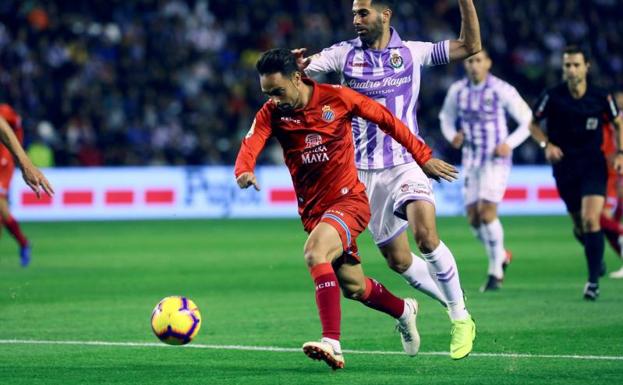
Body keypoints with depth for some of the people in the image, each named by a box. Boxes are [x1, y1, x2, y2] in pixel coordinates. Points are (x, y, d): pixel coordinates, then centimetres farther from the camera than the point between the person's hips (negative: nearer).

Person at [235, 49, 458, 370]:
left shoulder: (337, 98, -11)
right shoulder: (271, 114, -5)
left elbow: (385, 119, 0)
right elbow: (250, 146, -22)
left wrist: (423, 157, 4)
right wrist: (244, 172, -46)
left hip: (349, 199, -5)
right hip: (313, 209, 5)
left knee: (315, 252, -32)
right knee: (354, 288, 14)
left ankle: (332, 344, -39)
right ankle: (403, 311, 46)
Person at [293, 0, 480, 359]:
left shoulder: (411, 52, 1)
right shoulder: (345, 53, 2)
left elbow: (470, 46, 3)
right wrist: (296, 63, -31)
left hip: (407, 163, -2)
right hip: (365, 171, 2)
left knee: (426, 235, -26)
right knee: (398, 260, 4)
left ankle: (461, 317, -12)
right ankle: (454, 301, 28)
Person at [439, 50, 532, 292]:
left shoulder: (502, 90, -10)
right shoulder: (457, 90, 2)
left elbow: (527, 120, -3)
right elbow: (446, 118, 18)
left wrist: (509, 144, -16)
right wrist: (452, 136, -4)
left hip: (496, 159, -5)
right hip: (471, 160, 5)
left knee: (487, 211, -17)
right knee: (473, 217, 2)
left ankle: (495, 272, -4)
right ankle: (501, 256, 29)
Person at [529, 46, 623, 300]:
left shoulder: (601, 97, -6)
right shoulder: (552, 97, -8)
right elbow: (532, 123, 6)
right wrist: (546, 144, -11)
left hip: (594, 166, -1)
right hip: (565, 168, 2)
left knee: (591, 220, -17)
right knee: (579, 226, 9)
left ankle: (593, 280, -11)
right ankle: (596, 257, 40)